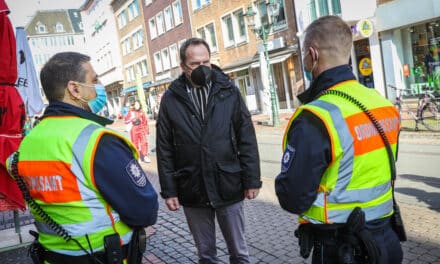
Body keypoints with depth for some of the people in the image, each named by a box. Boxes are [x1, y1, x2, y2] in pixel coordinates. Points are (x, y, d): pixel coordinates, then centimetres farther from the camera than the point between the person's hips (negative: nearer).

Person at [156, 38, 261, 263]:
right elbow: (164, 149, 1)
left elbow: (247, 139, -1)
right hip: (192, 191, 1)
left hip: (229, 187, 0)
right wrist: (168, 190, 0)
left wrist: (252, 179, -3)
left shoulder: (228, 91, -2)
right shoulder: (170, 99, -1)